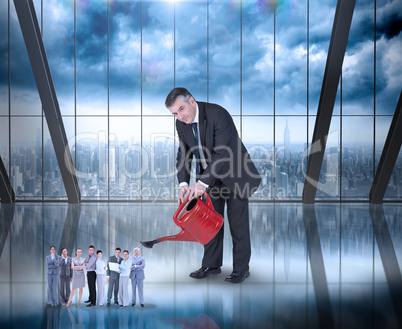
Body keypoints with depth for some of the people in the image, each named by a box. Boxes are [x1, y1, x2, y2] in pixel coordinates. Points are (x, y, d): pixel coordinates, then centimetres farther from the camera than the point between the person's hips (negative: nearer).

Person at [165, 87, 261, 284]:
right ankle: (211, 265, 24)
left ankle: (241, 268, 14)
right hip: (210, 175, 6)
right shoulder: (181, 123, -6)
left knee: (238, 222, 1)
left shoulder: (218, 114, -29)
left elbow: (223, 154, -33)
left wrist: (203, 182, -38)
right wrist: (183, 183, -17)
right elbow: (183, 154, -2)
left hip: (234, 174, -6)